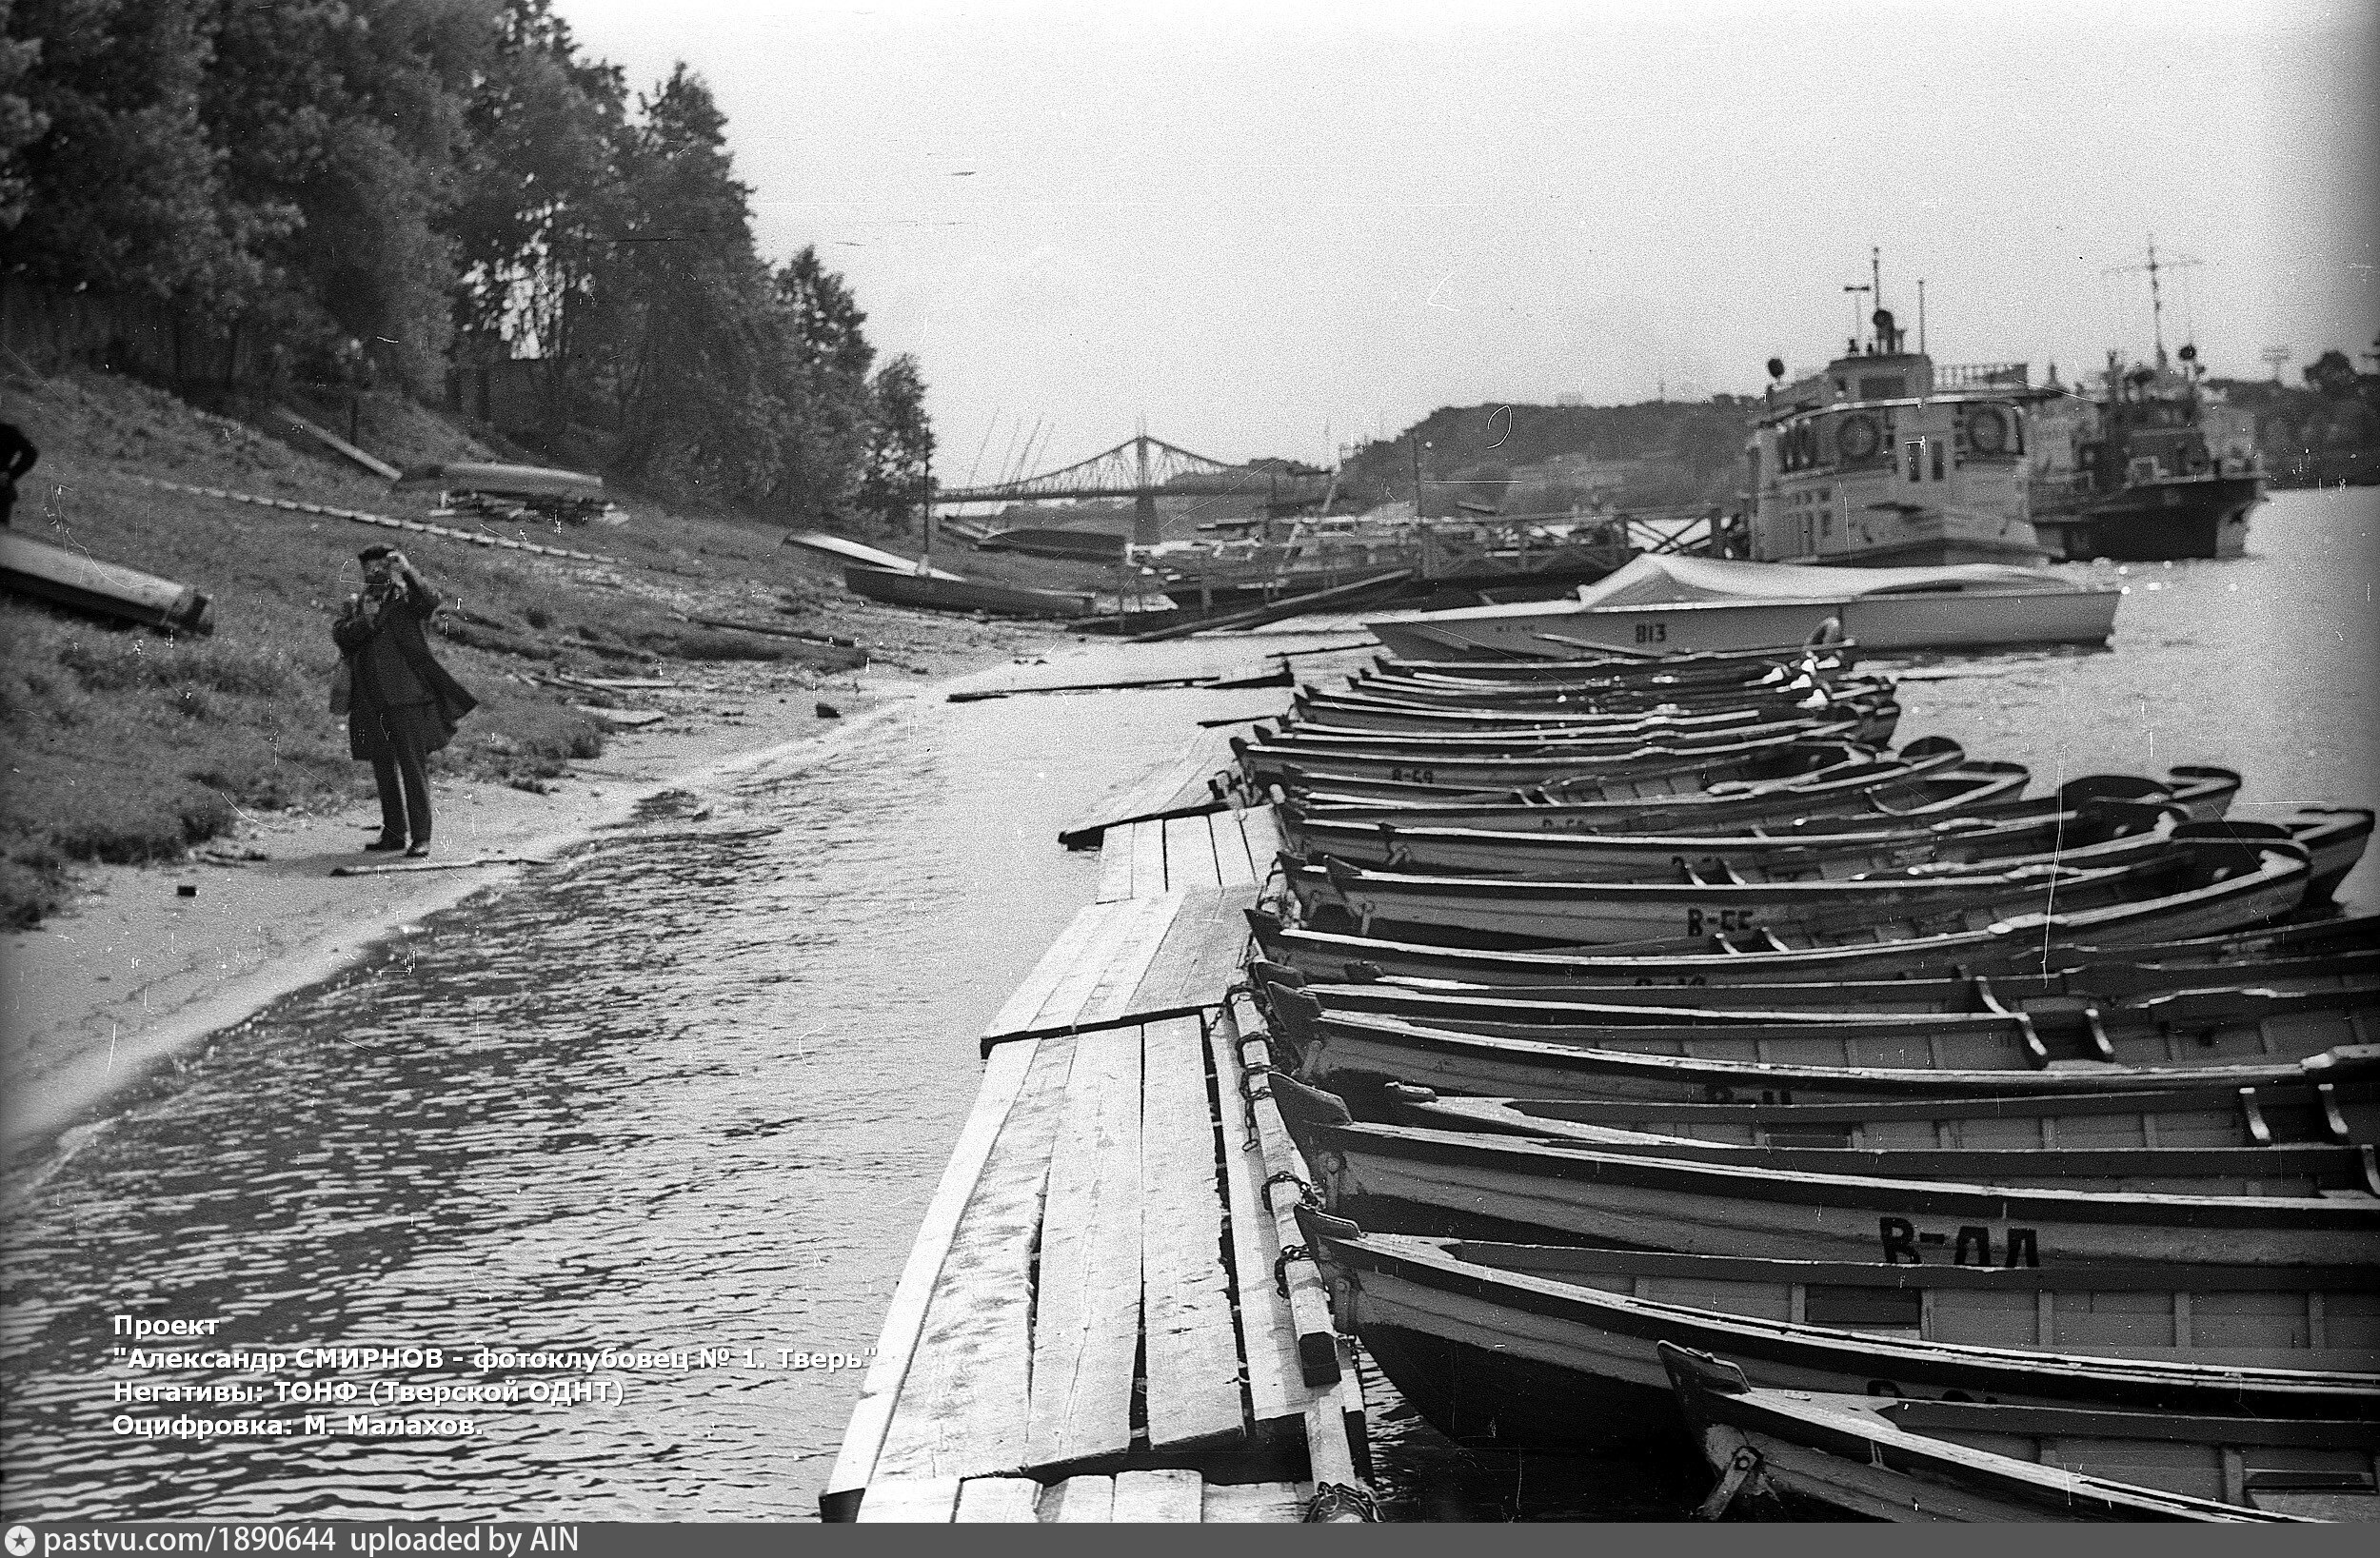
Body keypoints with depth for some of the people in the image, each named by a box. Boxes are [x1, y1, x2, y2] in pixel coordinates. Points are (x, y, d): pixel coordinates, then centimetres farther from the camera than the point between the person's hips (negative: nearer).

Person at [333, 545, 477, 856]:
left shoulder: (405, 600, 4)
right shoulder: (354, 606, 14)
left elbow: (431, 600, -18)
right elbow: (340, 635, -2)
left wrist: (407, 571, -31)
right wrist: (367, 620, -17)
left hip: (406, 699, -4)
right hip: (371, 705, 4)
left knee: (414, 769, -8)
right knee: (384, 771, 11)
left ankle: (420, 838, -9)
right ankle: (393, 833, 20)